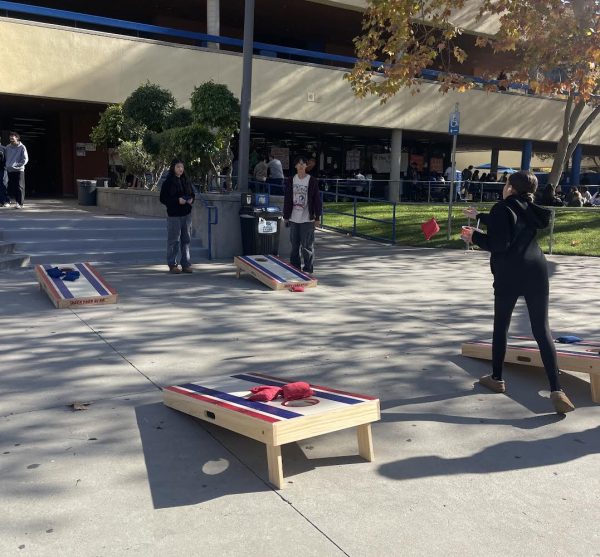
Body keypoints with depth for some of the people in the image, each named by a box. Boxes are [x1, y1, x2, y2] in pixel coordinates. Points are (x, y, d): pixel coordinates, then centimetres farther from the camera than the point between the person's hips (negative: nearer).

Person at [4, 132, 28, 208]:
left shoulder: (21, 147, -3)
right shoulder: (7, 147, 11)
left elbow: (25, 159, -6)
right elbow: (5, 158, 20)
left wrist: (17, 165, -13)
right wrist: (6, 165, 5)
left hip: (19, 170, -4)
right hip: (9, 170, 4)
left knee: (19, 187, -5)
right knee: (9, 187, 7)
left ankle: (20, 203, -3)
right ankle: (7, 201, 16)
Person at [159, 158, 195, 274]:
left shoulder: (186, 181, 10)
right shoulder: (168, 182, -6)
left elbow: (192, 194, 19)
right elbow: (163, 198, -8)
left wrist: (191, 200, -4)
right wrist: (177, 200, -19)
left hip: (186, 214, 5)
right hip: (174, 215, -5)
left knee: (186, 239, 8)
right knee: (174, 240, 0)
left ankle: (186, 264, 16)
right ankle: (172, 265, 9)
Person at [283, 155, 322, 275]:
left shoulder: (312, 181, -3)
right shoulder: (290, 181, 7)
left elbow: (317, 200, -3)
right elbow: (287, 200, 11)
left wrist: (317, 217, -5)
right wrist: (286, 216, 9)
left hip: (307, 219, -4)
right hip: (294, 219, 4)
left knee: (307, 246, -1)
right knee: (294, 245, 10)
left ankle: (308, 269, 9)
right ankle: (295, 267, 20)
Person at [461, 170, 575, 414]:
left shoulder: (502, 208, -6)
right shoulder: (529, 209, 15)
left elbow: (498, 244, -14)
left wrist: (474, 236, 0)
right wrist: (479, 216, 40)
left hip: (509, 275, -5)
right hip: (536, 271, 5)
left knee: (500, 327, 13)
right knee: (542, 330, 1)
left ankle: (497, 378, 25)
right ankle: (556, 389, -7)